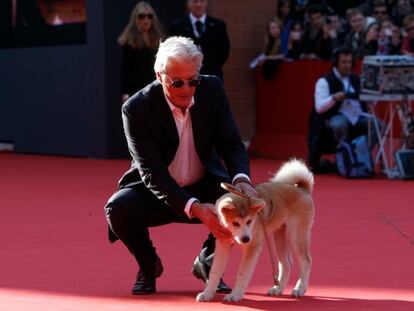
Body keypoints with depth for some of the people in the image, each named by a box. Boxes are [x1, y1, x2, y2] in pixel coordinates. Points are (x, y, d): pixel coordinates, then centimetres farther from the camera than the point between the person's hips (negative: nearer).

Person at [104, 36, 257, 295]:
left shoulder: (212, 90, -11)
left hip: (203, 187, 2)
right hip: (157, 192, -2)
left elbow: (232, 144, -9)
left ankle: (207, 261, 3)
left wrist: (241, 179, -33)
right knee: (118, 207, -33)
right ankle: (149, 264, 1)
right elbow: (152, 172, -27)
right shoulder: (136, 109, -22)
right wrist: (193, 207, -41)